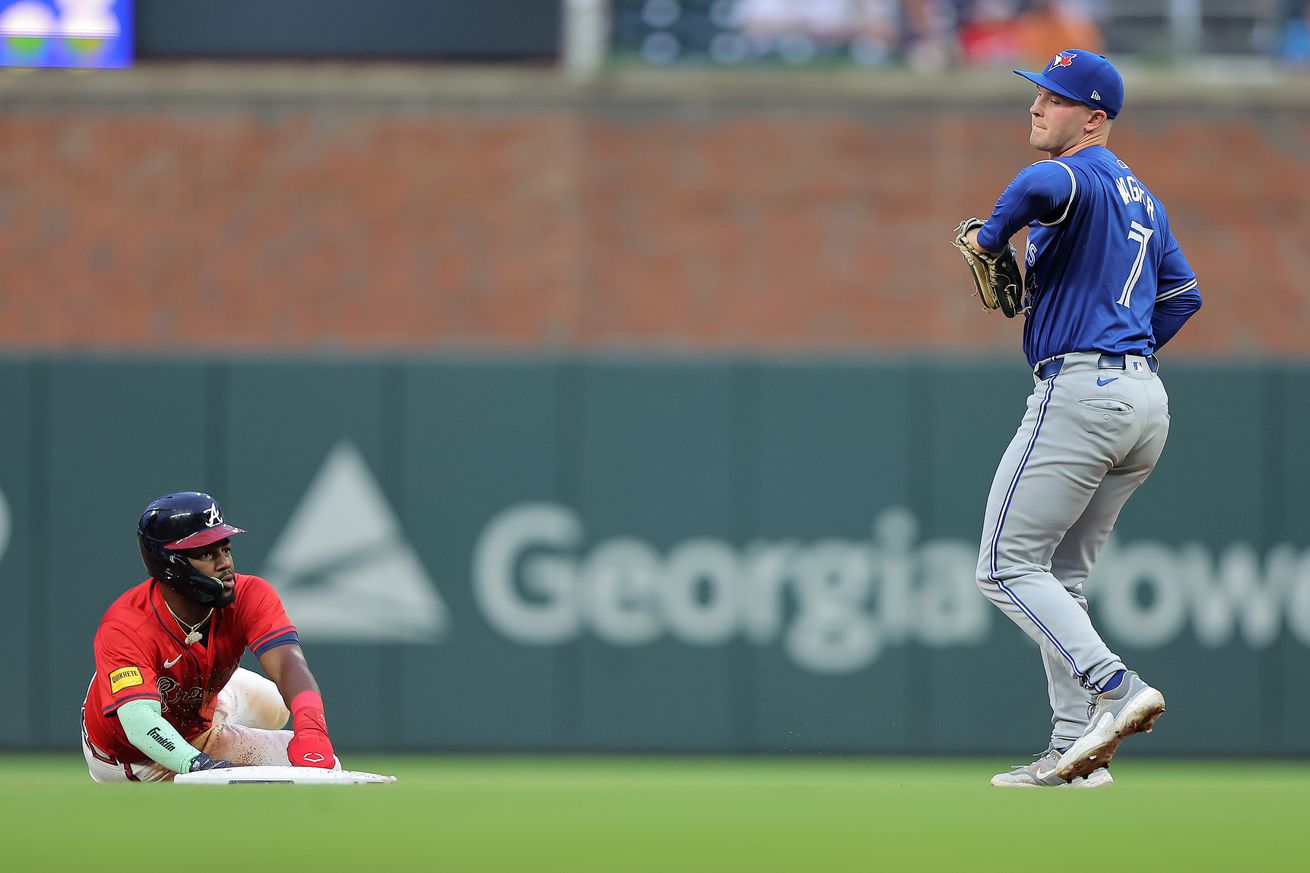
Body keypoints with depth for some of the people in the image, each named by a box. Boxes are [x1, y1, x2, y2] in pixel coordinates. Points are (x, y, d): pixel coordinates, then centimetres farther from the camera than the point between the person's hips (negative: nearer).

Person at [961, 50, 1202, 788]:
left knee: (1008, 567, -6)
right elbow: (1183, 294, 27)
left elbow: (1041, 186, -34)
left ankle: (1117, 690, -21)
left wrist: (991, 236, -17)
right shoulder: (1140, 196, 21)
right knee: (1062, 575, 14)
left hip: (1079, 392, -9)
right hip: (1146, 399, 9)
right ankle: (1075, 750, 9)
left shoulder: (1078, 177, -9)